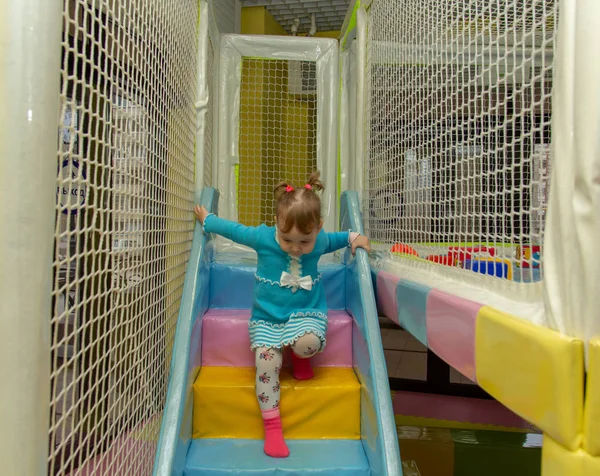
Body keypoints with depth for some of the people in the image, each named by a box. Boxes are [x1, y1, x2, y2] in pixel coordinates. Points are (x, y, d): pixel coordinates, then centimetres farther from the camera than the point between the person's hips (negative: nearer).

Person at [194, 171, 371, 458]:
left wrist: (354, 238, 1)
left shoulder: (320, 242, -6)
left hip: (305, 313, 0)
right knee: (266, 359, -22)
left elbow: (336, 239, 19)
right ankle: (272, 425, -4)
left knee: (309, 342, -33)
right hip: (266, 317, 0)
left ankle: (300, 357, 7)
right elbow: (233, 230, 6)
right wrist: (206, 220, 17)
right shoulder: (262, 237, -11)